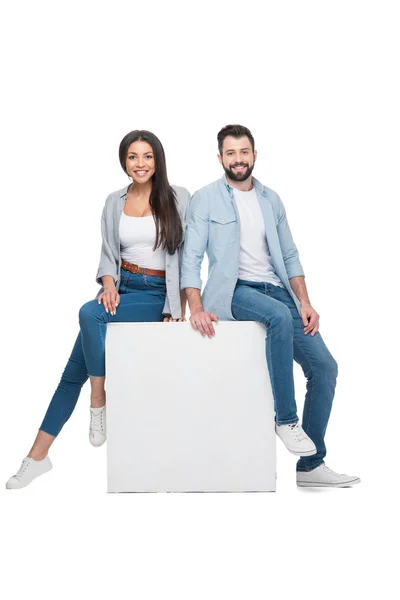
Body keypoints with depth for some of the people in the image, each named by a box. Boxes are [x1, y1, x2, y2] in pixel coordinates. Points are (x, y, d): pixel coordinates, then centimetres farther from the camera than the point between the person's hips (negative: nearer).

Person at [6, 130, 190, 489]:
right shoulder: (115, 202, 10)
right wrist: (108, 285, -11)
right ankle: (38, 456, 3)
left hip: (158, 292, -5)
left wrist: (177, 309, -12)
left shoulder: (178, 198, -3)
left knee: (89, 313, -31)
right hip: (121, 287, 5)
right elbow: (109, 254, 10)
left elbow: (184, 256, -6)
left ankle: (99, 405, -14)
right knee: (74, 369, -3)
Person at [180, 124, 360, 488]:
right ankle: (286, 419, -22)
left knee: (324, 367, -6)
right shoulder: (206, 199, 2)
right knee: (280, 315, -37)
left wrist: (305, 302, 2)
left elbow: (289, 256, 15)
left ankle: (311, 465, 6)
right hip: (234, 291, -5)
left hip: (275, 290, 5)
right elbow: (191, 258, -5)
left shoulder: (271, 200, 15)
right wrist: (196, 308, -19)